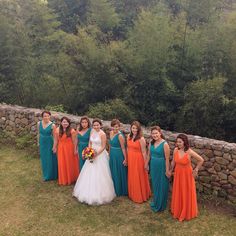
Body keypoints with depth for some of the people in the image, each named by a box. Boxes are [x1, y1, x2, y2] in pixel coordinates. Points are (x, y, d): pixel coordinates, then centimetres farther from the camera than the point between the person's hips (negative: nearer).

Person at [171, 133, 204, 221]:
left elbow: (201, 160, -14)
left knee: (187, 193, 11)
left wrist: (196, 170, -7)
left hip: (187, 175, -4)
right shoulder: (176, 150, -11)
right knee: (178, 193, 18)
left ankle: (187, 213, 31)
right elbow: (173, 161, 4)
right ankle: (178, 210, 38)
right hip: (177, 174, 4)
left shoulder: (190, 152, -25)